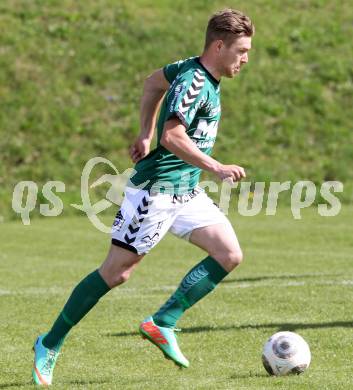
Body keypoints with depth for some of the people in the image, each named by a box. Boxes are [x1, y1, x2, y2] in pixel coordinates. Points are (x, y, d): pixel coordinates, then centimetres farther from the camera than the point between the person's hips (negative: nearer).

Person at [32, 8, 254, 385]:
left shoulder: (191, 69, 7)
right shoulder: (194, 82, -21)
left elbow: (154, 82, 24)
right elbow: (172, 137, -32)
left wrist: (145, 135, 24)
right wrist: (217, 168, -31)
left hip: (187, 191, 9)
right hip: (156, 191, -9)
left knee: (229, 255, -4)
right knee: (115, 272, -2)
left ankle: (162, 323, -1)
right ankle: (50, 345, 10)